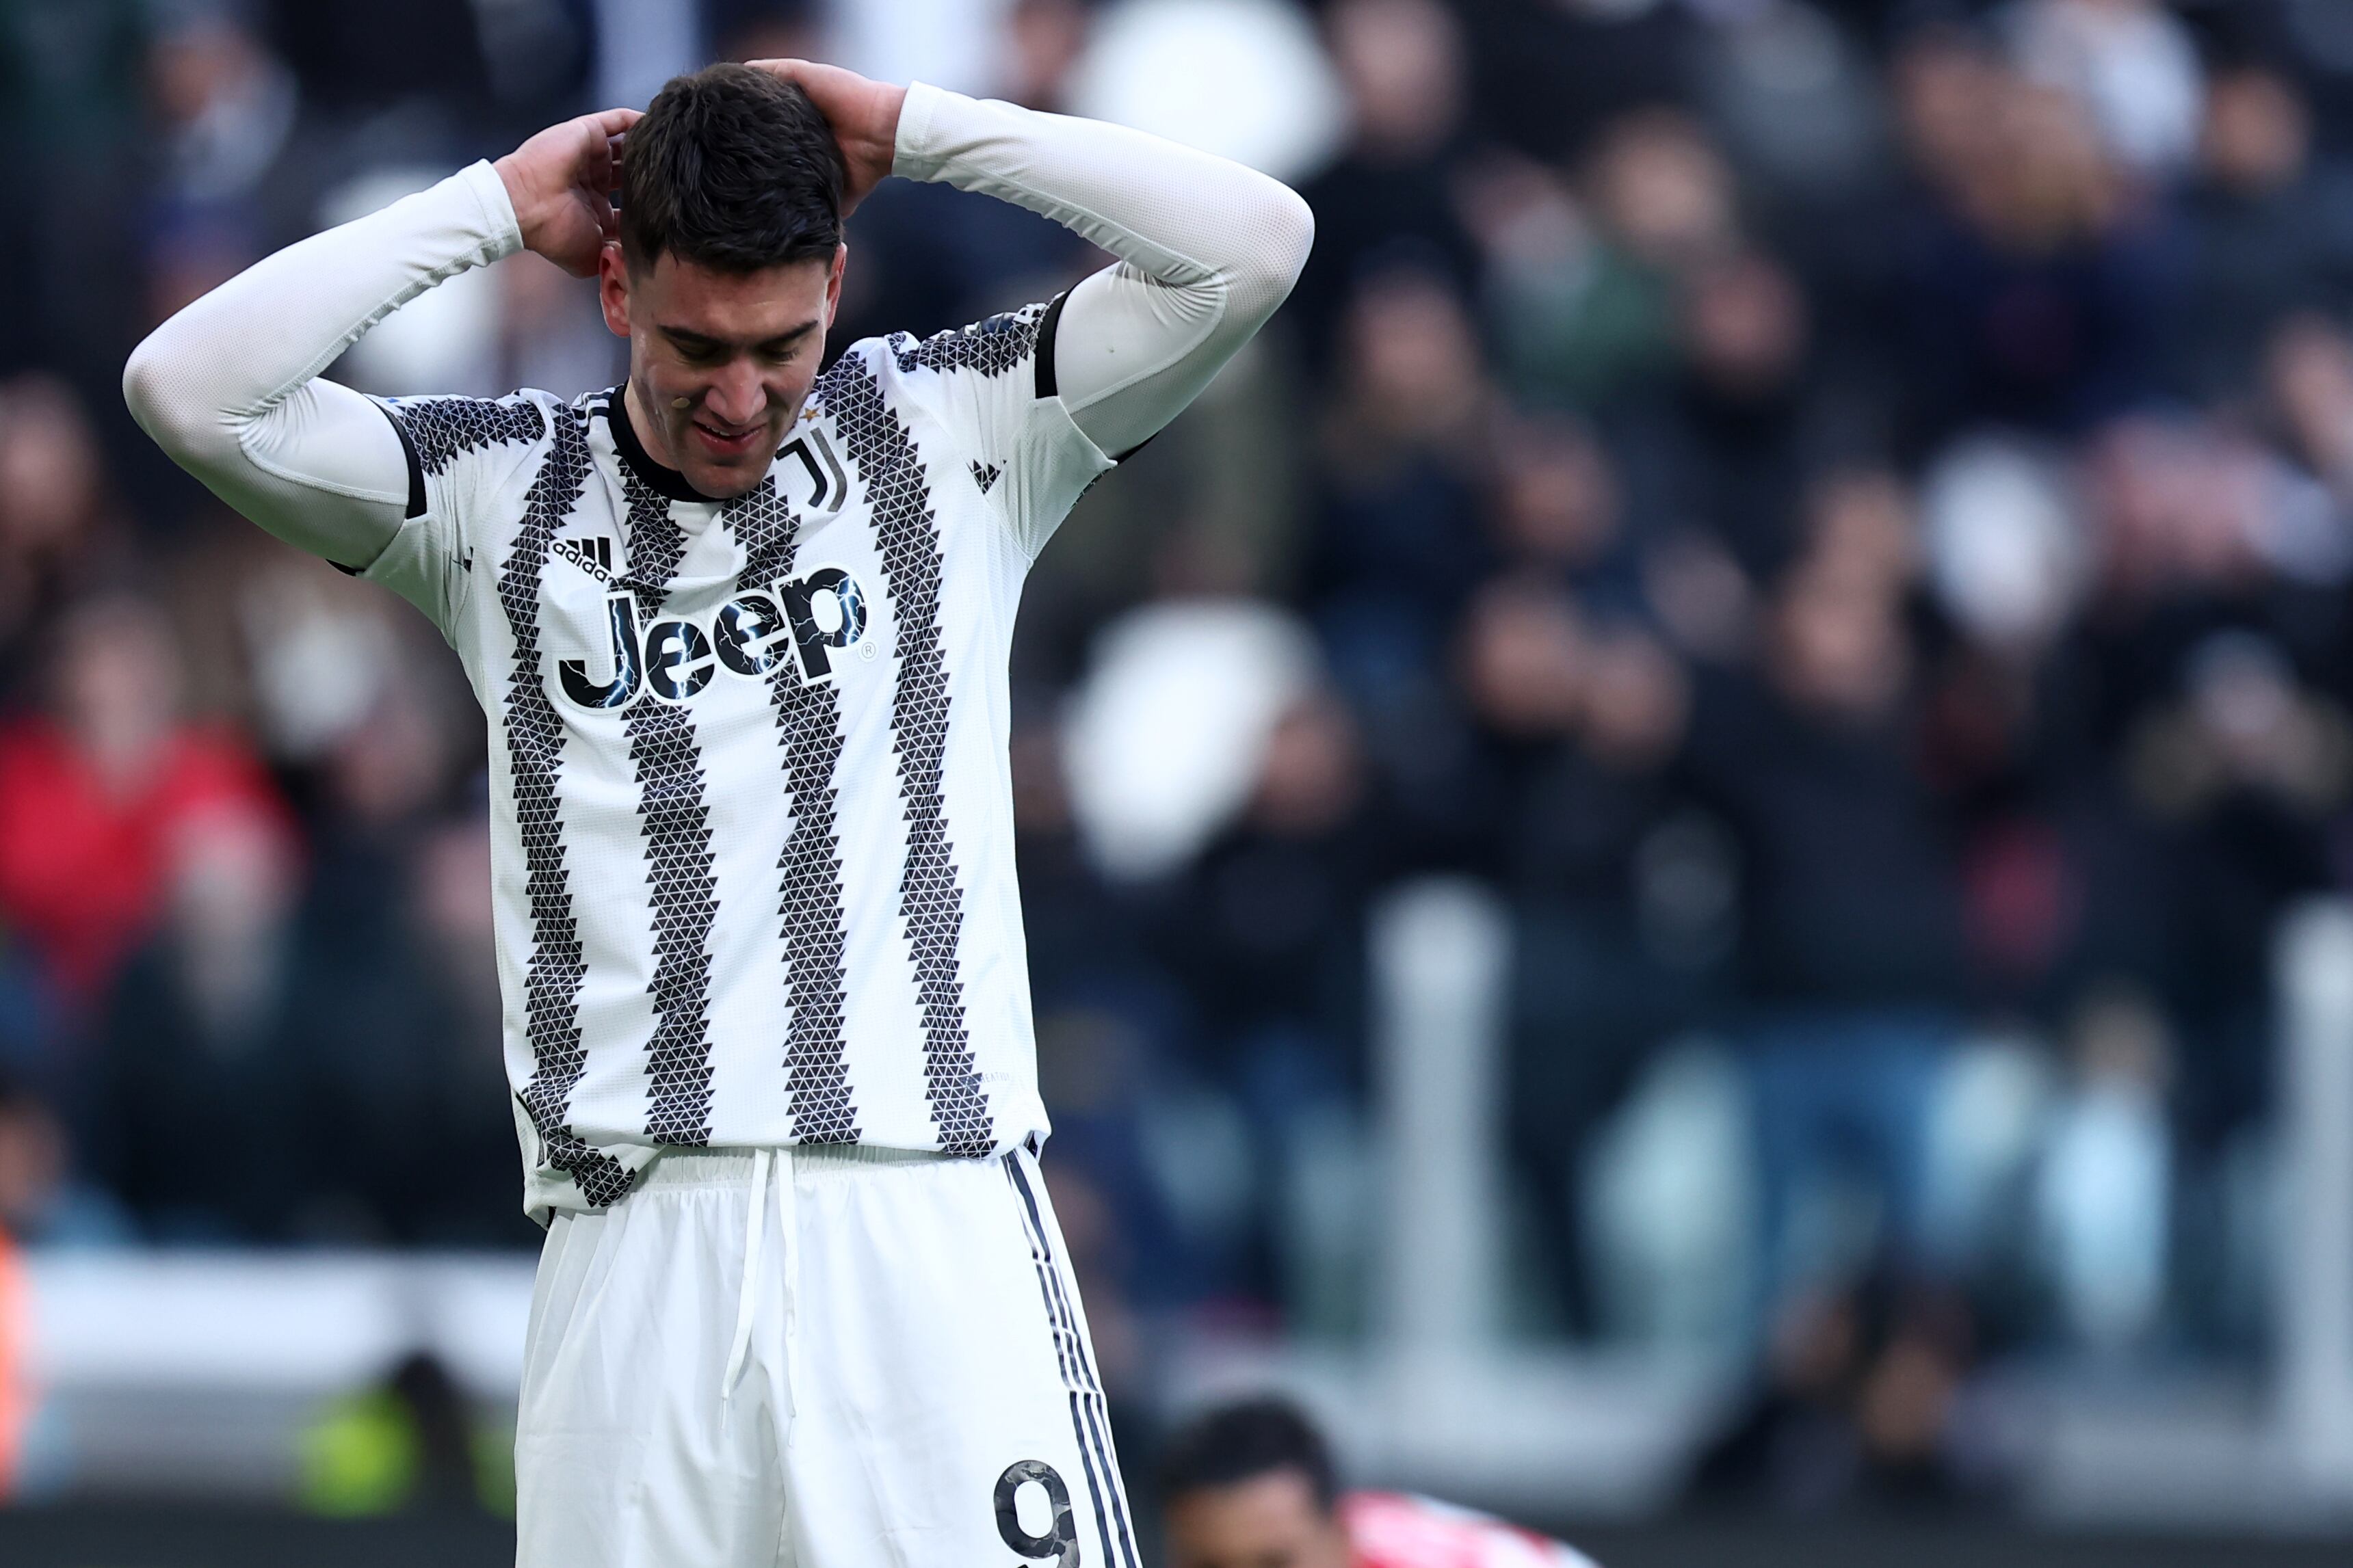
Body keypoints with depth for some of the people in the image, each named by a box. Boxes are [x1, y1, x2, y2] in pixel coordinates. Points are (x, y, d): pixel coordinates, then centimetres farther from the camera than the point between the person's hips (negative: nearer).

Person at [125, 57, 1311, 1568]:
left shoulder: (952, 436, 9)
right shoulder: (498, 494, 10)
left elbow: (1255, 242, 0)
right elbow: (189, 388, -3)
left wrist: (912, 129, 2)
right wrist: (496, 207, 2)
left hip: (937, 1229, -1)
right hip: (637, 1255, 1)